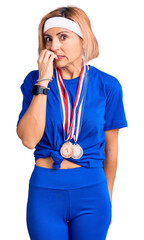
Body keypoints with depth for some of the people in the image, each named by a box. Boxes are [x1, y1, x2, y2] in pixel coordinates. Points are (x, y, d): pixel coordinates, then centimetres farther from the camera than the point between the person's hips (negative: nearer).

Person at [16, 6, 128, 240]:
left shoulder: (107, 85, -3)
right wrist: (43, 83, -17)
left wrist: (108, 198, 12)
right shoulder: (35, 80, -2)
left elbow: (111, 147, 6)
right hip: (45, 190, 0)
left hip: (91, 193, 0)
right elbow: (29, 139, -16)